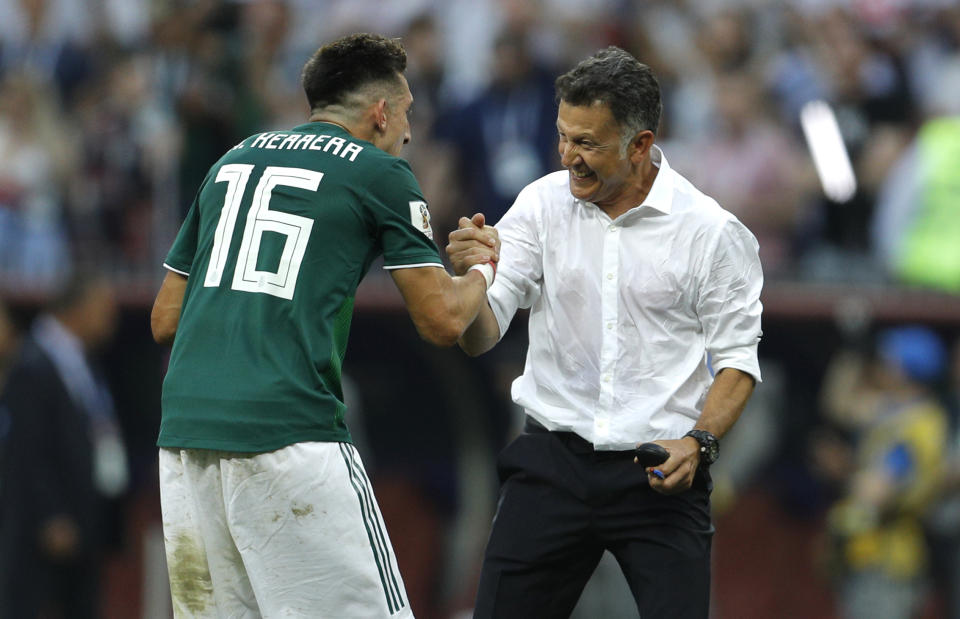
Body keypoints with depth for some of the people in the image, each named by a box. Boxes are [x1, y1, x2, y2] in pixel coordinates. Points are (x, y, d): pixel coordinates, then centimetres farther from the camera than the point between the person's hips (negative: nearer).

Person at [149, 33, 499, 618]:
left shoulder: (233, 161, 21)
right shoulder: (380, 173, 5)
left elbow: (166, 320, 22)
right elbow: (442, 322, 4)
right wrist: (484, 267, 23)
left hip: (183, 432, 6)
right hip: (289, 433, -6)